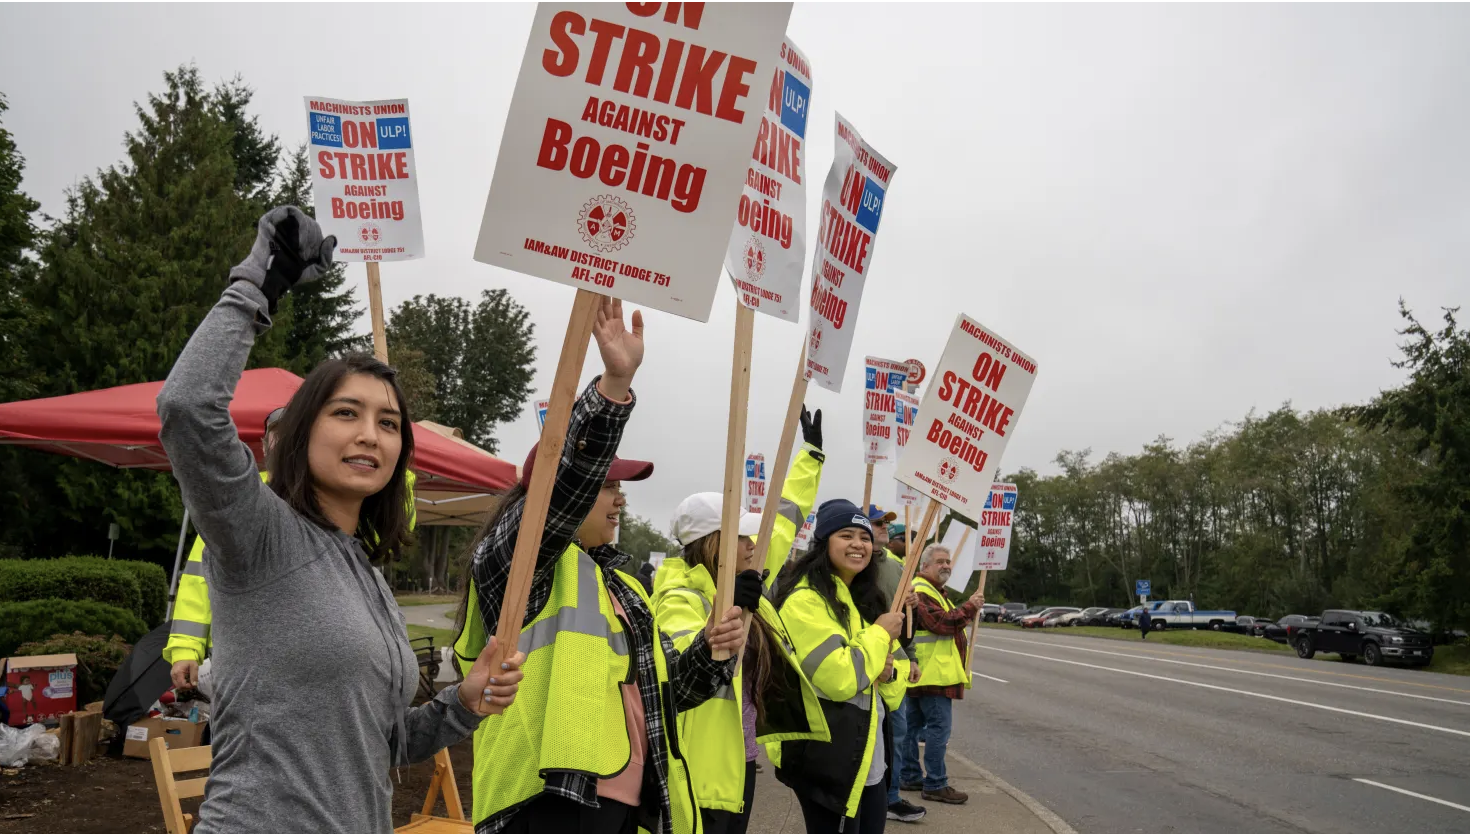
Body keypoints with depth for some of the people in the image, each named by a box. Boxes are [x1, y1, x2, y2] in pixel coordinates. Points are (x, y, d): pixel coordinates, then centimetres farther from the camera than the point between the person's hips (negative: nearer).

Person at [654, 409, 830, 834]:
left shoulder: (742, 582, 7)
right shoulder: (680, 597, -16)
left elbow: (783, 522, 18)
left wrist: (811, 453, 22)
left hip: (741, 760, 8)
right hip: (702, 768, -8)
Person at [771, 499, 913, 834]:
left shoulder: (866, 599, 13)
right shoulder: (805, 599, -16)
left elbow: (898, 669, 17)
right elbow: (840, 679, -25)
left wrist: (889, 671, -6)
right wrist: (880, 634, -12)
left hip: (870, 756, 9)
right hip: (826, 757, -9)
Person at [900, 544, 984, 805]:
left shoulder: (933, 591, 23)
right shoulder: (921, 591, -14)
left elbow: (948, 622, 32)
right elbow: (939, 623, -24)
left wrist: (966, 614, 15)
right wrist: (969, 607, -18)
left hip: (920, 673, 11)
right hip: (932, 673, -11)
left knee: (914, 723, 13)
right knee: (939, 726, -10)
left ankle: (909, 776, 20)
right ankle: (935, 785, -7)